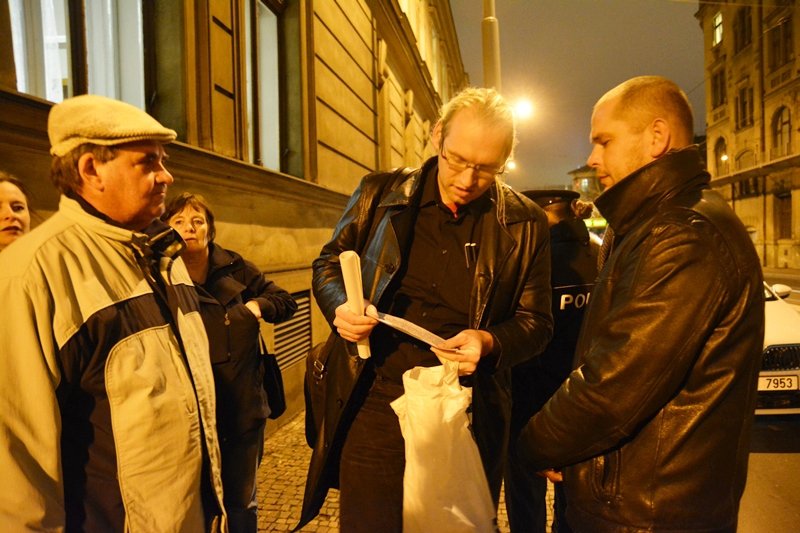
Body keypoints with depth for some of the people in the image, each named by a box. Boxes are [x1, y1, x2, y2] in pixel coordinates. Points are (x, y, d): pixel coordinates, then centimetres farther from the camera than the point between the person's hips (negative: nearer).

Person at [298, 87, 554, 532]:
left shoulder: (525, 224, -1)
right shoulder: (380, 193, 0)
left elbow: (536, 323, 4)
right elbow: (329, 263, 12)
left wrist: (489, 341, -17)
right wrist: (340, 306, -9)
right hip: (374, 406, 1)